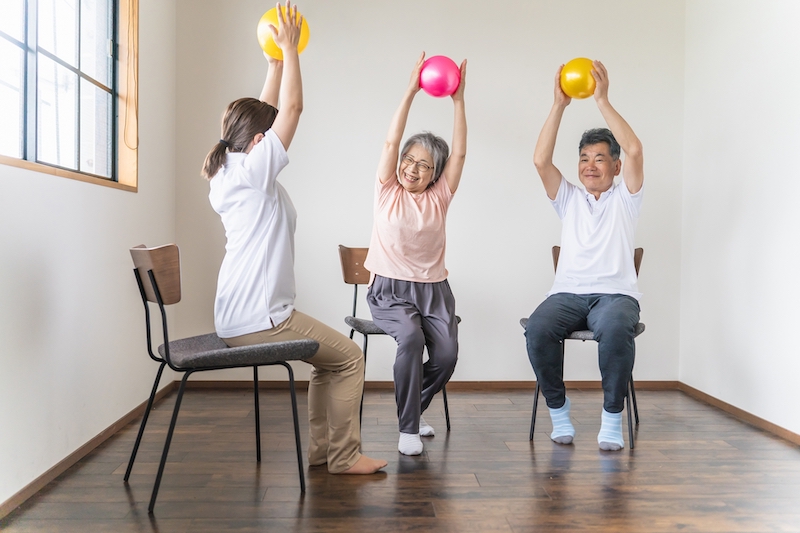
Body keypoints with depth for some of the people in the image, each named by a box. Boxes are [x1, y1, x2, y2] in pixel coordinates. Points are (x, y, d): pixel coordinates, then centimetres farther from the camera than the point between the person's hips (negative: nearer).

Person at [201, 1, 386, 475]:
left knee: (330, 358, 20)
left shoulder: (228, 173, 12)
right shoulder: (254, 171, -14)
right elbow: (293, 108, -12)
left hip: (236, 316, 10)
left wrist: (277, 61, 21)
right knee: (349, 357, 1)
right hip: (259, 318, -10)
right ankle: (344, 455, 8)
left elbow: (266, 113, 20)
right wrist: (288, 48, -3)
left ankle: (320, 448, 23)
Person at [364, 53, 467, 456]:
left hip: (433, 290, 3)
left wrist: (458, 99, -9)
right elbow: (391, 141, -8)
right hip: (390, 290, -2)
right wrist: (411, 91, -14)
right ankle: (408, 427, -15)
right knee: (411, 337, -31)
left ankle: (414, 407, 12)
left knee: (447, 354, -20)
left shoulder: (439, 196, 6)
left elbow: (459, 153, -3)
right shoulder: (387, 192, 2)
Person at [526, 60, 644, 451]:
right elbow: (541, 161, 3)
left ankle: (612, 417, -17)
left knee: (615, 329, -37)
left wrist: (602, 100, -7)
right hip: (568, 293, 2)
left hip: (615, 293, -2)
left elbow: (635, 151, -6)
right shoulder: (569, 199, 19)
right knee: (538, 329, -31)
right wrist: (559, 104, -2)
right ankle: (558, 410, -12)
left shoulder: (624, 197, 13)